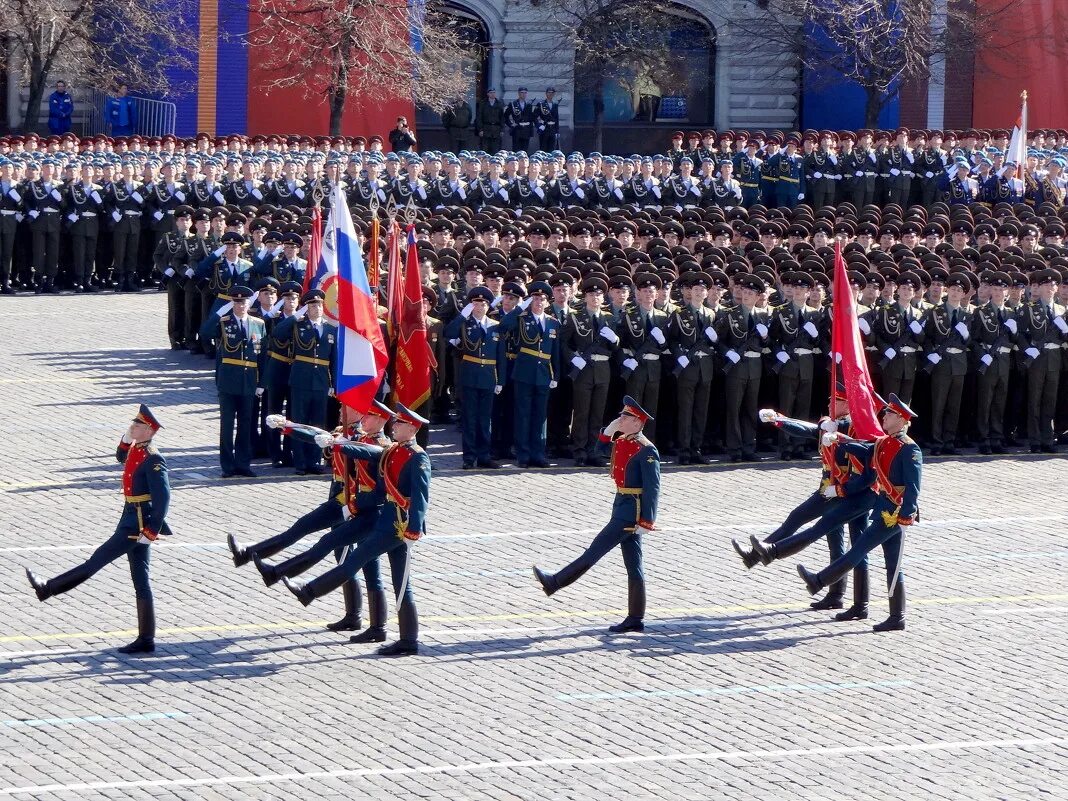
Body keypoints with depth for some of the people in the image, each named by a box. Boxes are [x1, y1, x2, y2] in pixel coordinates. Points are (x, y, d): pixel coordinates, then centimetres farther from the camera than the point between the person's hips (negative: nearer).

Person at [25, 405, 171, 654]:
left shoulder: (153, 459, -18)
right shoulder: (135, 450, 10)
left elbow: (163, 496, -23)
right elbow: (122, 456, 35)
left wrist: (152, 531, -25)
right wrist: (127, 437, 14)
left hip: (139, 523, -11)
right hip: (131, 519, 11)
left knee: (98, 559, 0)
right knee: (141, 580, 10)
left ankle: (47, 589, 9)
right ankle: (146, 640, 11)